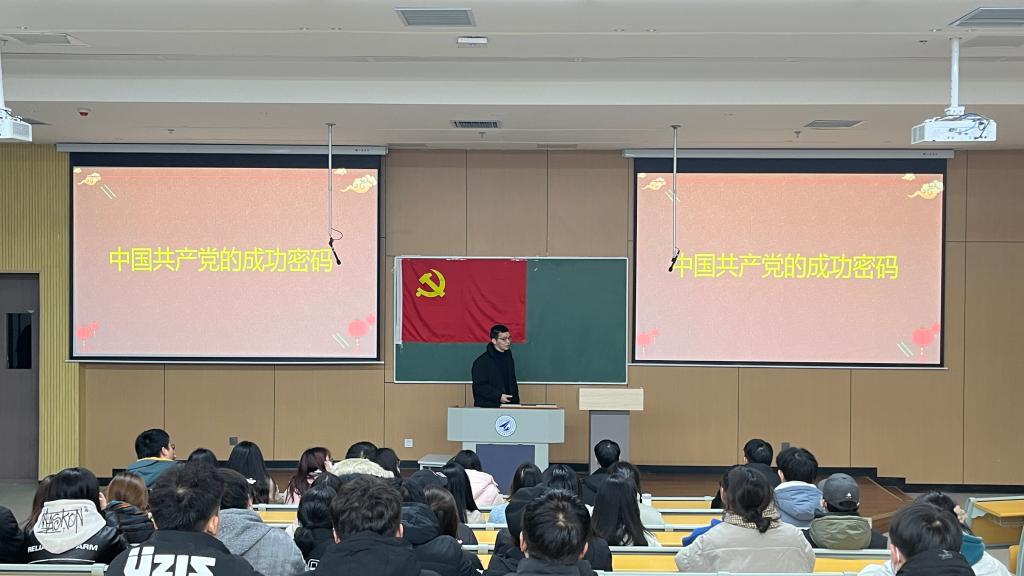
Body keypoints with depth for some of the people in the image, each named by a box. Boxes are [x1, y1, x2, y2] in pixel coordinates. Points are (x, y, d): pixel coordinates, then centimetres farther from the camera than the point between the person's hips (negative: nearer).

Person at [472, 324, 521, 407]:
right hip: (487, 407, -6)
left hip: (508, 406, 6)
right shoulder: (482, 361, -9)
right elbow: (479, 387, -12)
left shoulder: (508, 358, 14)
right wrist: (498, 396, -18)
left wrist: (516, 403, 13)